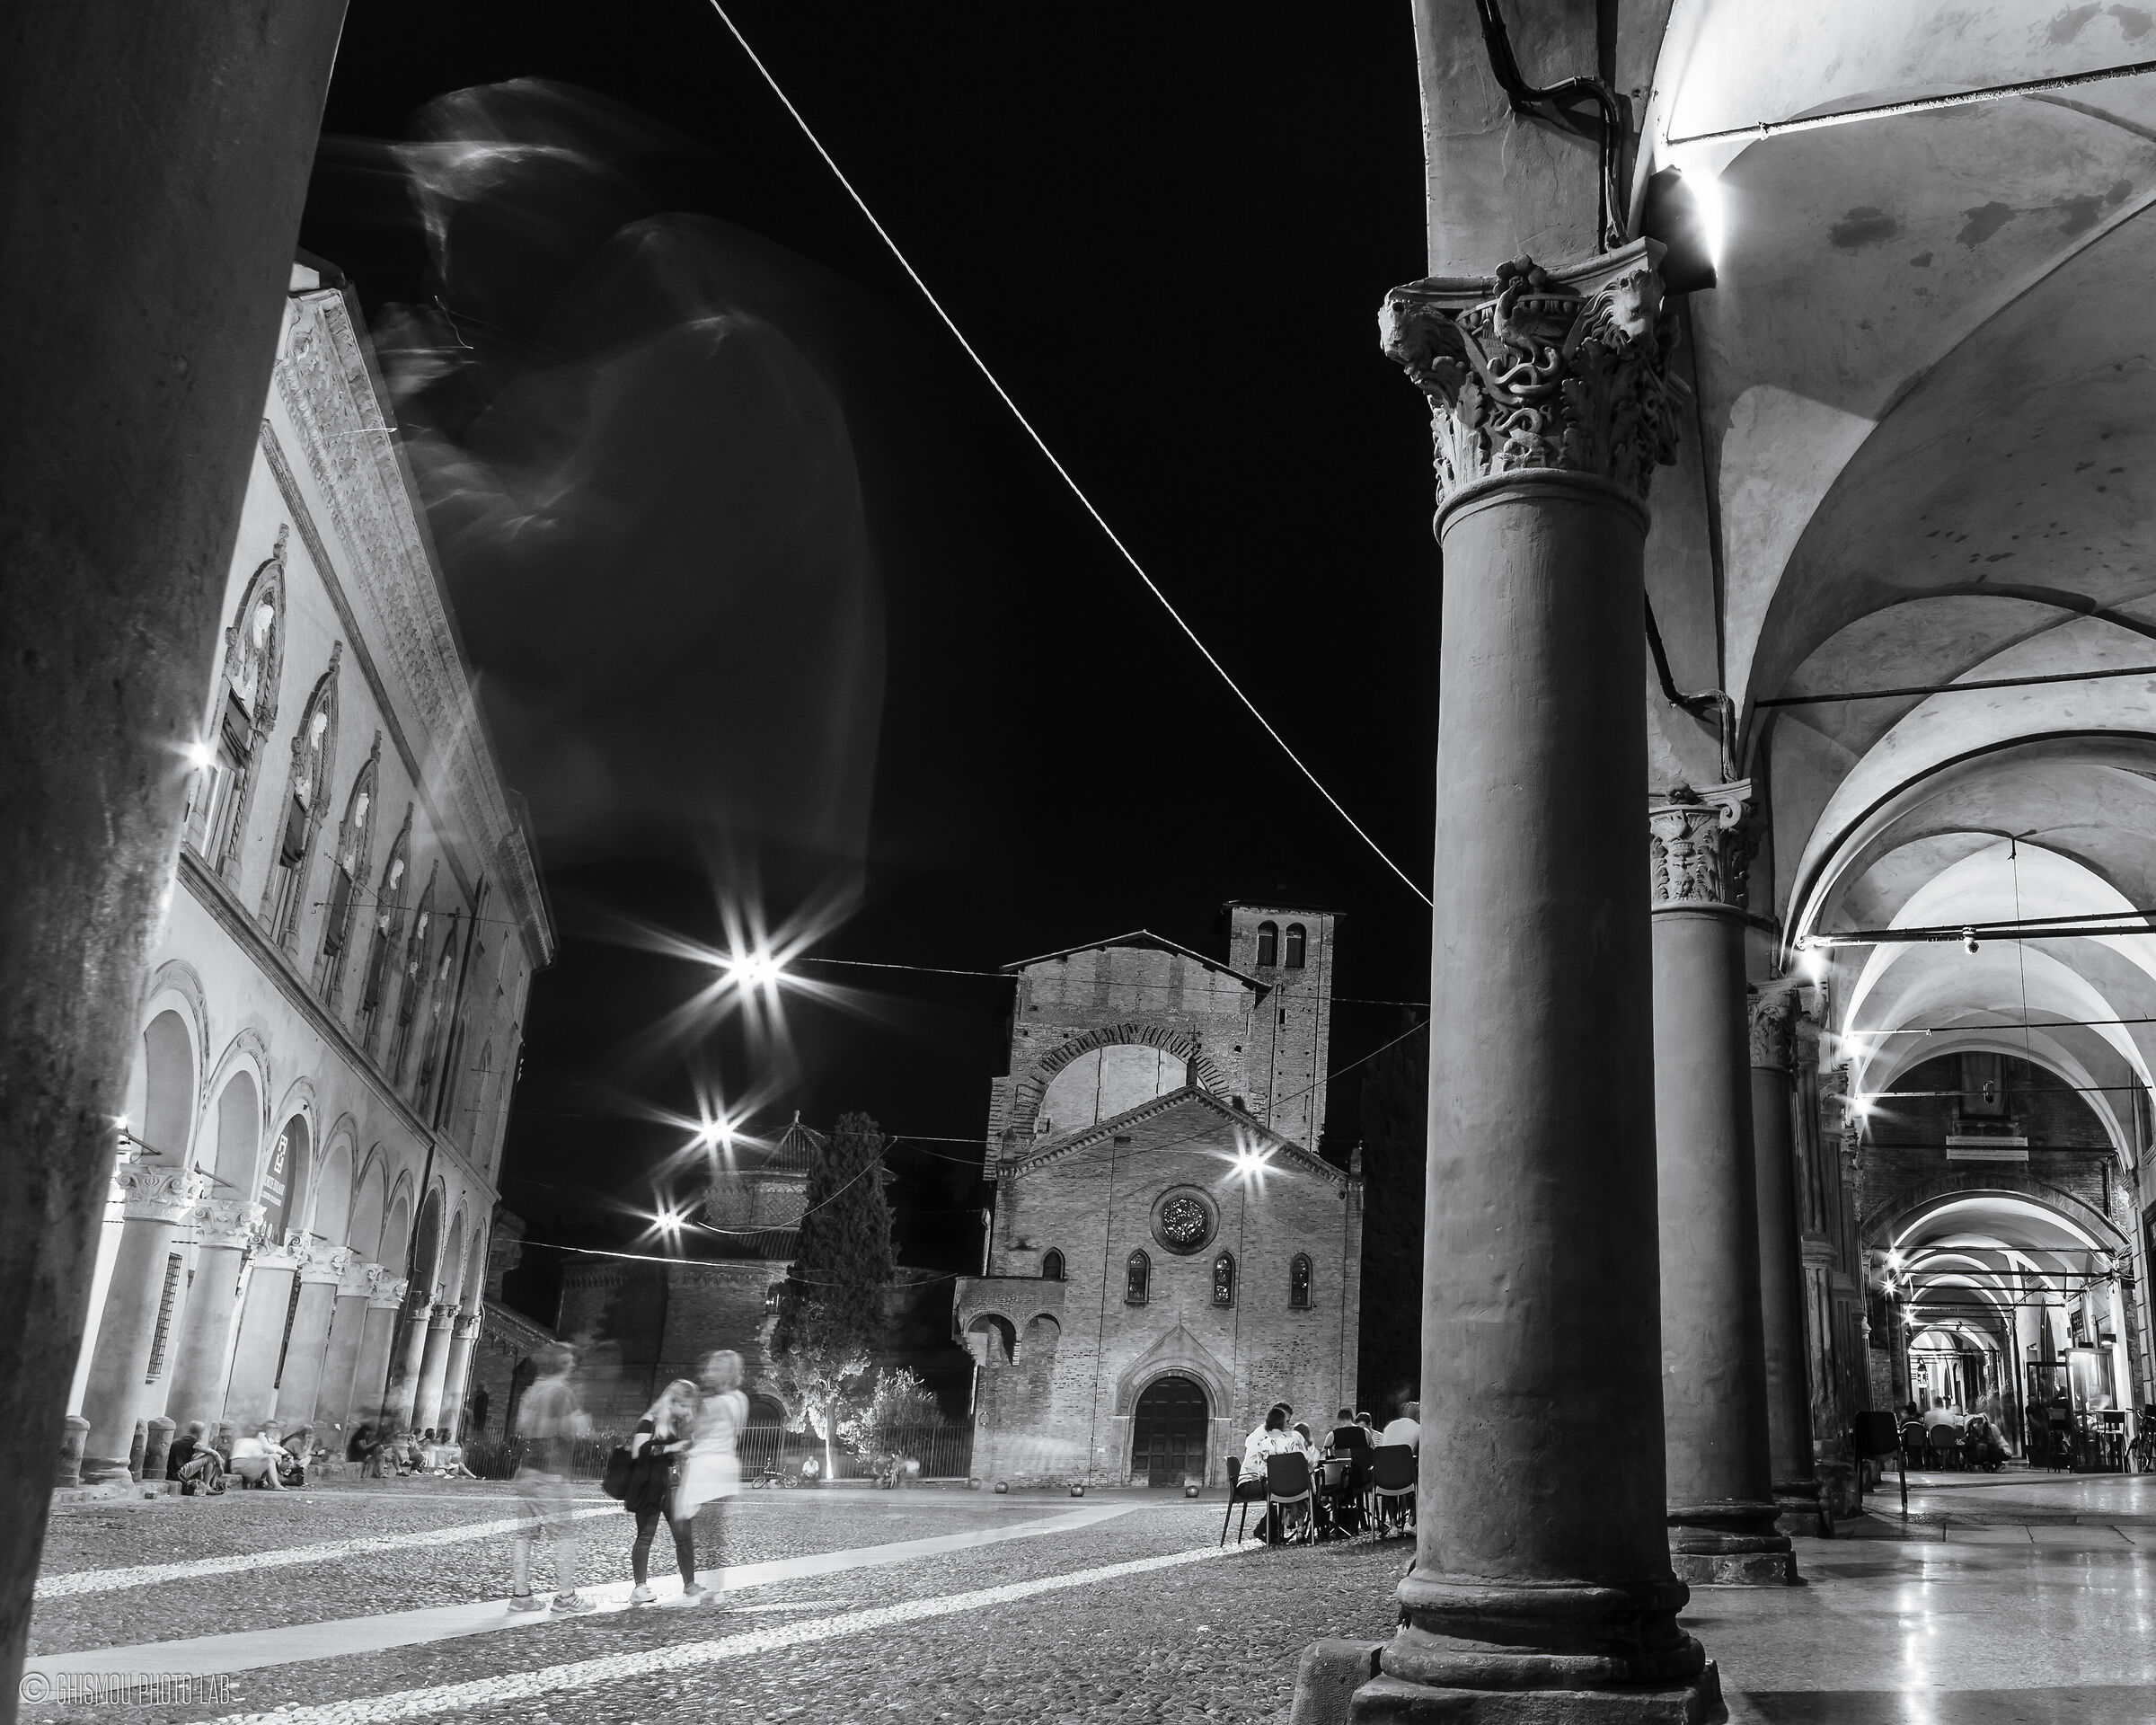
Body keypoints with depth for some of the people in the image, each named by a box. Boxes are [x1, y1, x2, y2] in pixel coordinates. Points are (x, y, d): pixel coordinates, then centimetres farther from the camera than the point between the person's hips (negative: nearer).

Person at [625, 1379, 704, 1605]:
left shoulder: (682, 1425, 11)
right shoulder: (650, 1423, -10)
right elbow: (638, 1451, -23)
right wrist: (670, 1448, -24)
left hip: (673, 1486, 6)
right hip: (649, 1488, -6)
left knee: (685, 1535, 2)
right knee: (645, 1536, 2)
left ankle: (690, 1585, 8)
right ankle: (641, 1588, 10)